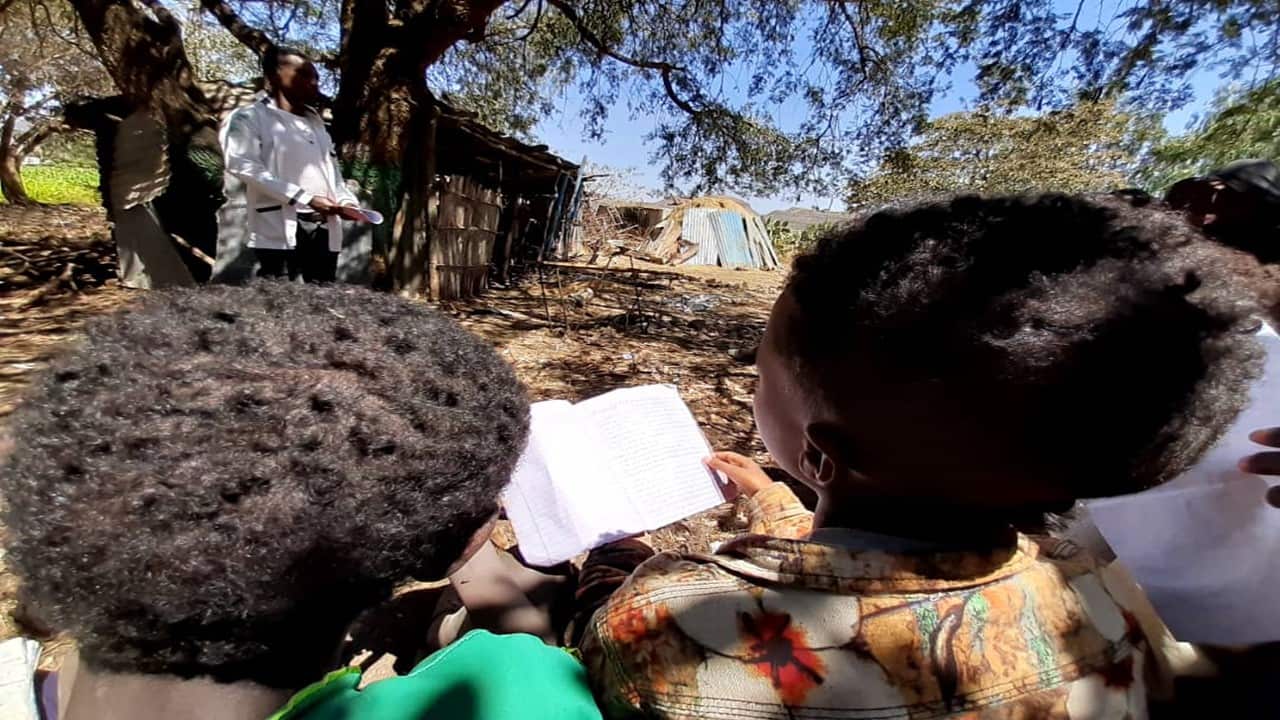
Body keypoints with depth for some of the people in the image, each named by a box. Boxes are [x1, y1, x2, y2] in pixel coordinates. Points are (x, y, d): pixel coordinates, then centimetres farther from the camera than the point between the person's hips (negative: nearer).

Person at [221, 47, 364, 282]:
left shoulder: (315, 122, 25)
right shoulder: (249, 118, 6)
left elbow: (332, 169, 24)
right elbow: (244, 166, -7)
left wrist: (346, 201, 3)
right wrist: (306, 198, -15)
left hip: (325, 228, 6)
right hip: (280, 227, -5)